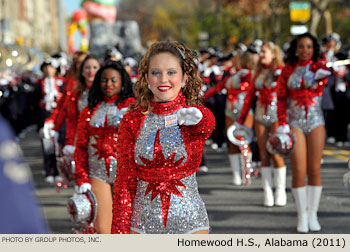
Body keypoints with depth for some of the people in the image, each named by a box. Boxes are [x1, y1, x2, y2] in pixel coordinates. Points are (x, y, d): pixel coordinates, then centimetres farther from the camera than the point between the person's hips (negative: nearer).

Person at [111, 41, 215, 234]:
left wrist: (193, 117, -51)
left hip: (189, 223, -1)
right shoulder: (132, 120, 2)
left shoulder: (200, 115, -2)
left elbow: (207, 124, -28)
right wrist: (120, 232, -3)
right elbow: (124, 183, 2)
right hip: (143, 223, 1)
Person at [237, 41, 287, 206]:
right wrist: (241, 119, 12)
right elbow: (250, 95, 15)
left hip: (276, 114, -5)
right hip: (260, 115, 5)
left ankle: (280, 192, 5)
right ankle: (267, 193, 6)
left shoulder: (281, 71, -3)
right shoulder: (259, 73, 13)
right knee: (264, 155, 2)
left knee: (276, 154, -6)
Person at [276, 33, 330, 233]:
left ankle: (313, 214, 13)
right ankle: (302, 215, 5)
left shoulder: (318, 66, 2)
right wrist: (282, 123, -6)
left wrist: (320, 75, -45)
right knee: (299, 171, -5)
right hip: (295, 122, 0)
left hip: (316, 121, 0)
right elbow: (281, 97, 4)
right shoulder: (288, 70, 5)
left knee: (315, 170, 2)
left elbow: (318, 82, -22)